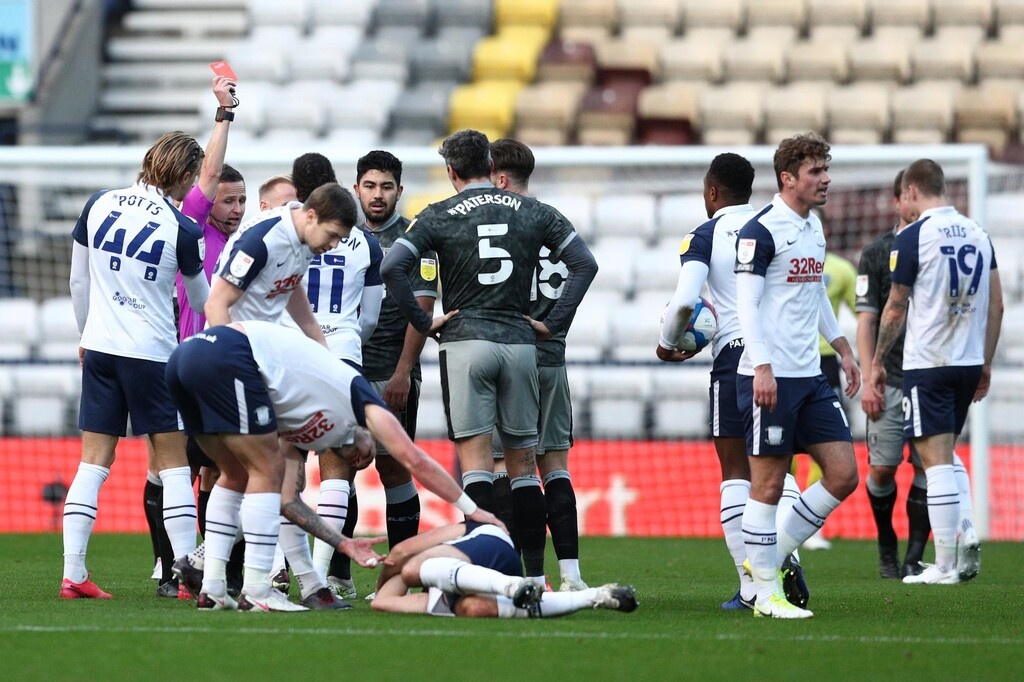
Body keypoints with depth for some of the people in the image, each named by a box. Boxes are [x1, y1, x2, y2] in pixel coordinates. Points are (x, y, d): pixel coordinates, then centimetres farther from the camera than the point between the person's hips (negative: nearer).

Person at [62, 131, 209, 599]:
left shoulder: (98, 205, 2)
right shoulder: (182, 229, -9)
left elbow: (78, 281, 11)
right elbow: (201, 301, 6)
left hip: (99, 347, 4)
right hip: (152, 352, -4)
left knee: (94, 462, 6)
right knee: (173, 463, 3)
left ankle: (72, 574, 1)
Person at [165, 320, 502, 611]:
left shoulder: (295, 433, 34)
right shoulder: (356, 392, 18)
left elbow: (285, 499, 28)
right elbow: (414, 460, 15)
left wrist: (343, 543, 27)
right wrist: (472, 510, 20)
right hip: (224, 354, -8)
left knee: (237, 476, 22)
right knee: (267, 472, 4)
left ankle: (211, 589, 18)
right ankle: (255, 591, 1)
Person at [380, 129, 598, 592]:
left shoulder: (440, 216, 0)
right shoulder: (532, 212, 8)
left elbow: (393, 267, -11)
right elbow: (585, 263, 6)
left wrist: (422, 322, -2)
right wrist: (553, 323, 8)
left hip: (465, 341, -3)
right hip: (519, 342, 3)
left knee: (475, 459, -4)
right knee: (522, 461, 9)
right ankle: (533, 572, 8)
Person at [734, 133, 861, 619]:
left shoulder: (815, 228, 14)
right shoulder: (762, 231, -11)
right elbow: (746, 303, -15)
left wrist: (841, 347, 26)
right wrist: (762, 367, -22)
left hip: (810, 376, 8)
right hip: (771, 377, -8)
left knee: (842, 474, 4)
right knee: (768, 485, -4)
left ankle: (776, 555, 17)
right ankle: (766, 593, 3)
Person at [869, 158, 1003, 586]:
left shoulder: (913, 237, -9)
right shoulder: (977, 234, 8)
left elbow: (896, 309, -5)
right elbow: (996, 304, 10)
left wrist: (878, 362, 7)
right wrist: (986, 364, 19)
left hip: (926, 363, -6)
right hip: (969, 361, 6)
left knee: (935, 459, -5)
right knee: (945, 456, 20)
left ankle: (945, 565, -6)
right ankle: (965, 531, 0)